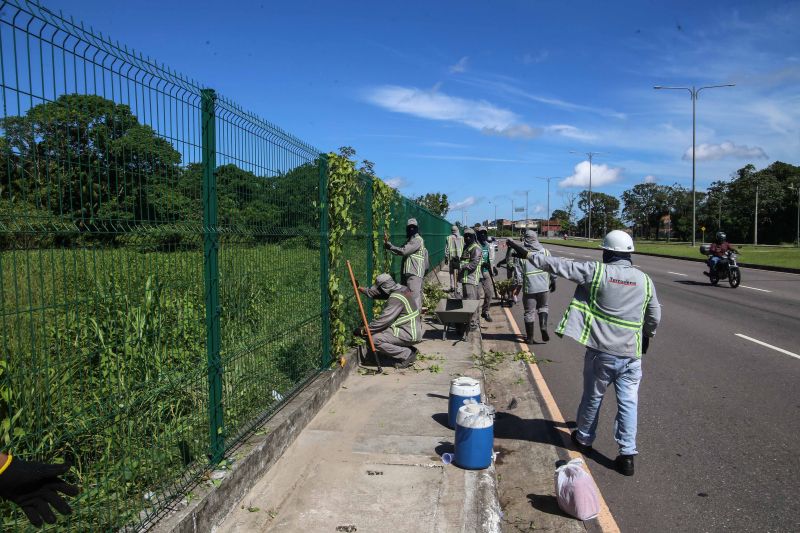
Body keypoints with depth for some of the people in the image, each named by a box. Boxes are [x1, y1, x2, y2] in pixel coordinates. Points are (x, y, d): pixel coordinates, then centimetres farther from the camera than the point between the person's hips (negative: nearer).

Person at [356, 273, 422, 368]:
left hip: (409, 334, -10)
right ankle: (409, 351, 13)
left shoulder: (396, 298, -21)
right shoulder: (401, 289, 7)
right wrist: (360, 288, 21)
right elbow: (374, 293, 21)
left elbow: (383, 320, -24)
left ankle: (406, 355, -8)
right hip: (411, 330, 10)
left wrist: (364, 331, -16)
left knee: (375, 340, -18)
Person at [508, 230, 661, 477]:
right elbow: (654, 316, 13)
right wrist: (646, 336, 32)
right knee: (628, 402, 9)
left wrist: (527, 254, -4)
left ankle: (584, 438, 35)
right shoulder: (644, 280, 2)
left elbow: (560, 266, -11)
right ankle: (627, 454, 11)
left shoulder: (597, 271, -11)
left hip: (601, 351, -2)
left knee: (593, 396, 15)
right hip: (631, 353, 2)